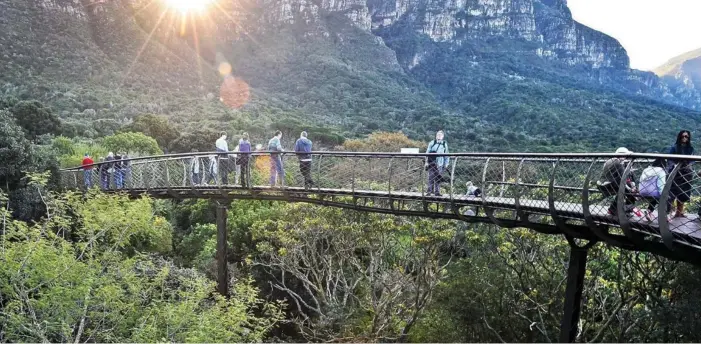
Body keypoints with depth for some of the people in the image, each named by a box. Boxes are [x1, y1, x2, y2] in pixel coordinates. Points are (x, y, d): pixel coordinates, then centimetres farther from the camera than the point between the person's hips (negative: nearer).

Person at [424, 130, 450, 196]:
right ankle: (430, 191, 1)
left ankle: (437, 192, 8)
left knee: (438, 178, 1)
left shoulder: (444, 144, 12)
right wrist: (426, 162, 0)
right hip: (432, 163, -1)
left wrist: (446, 164, 10)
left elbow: (446, 155, 16)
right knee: (431, 178, -4)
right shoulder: (432, 143, 6)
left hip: (440, 164, 2)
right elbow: (427, 152, 7)